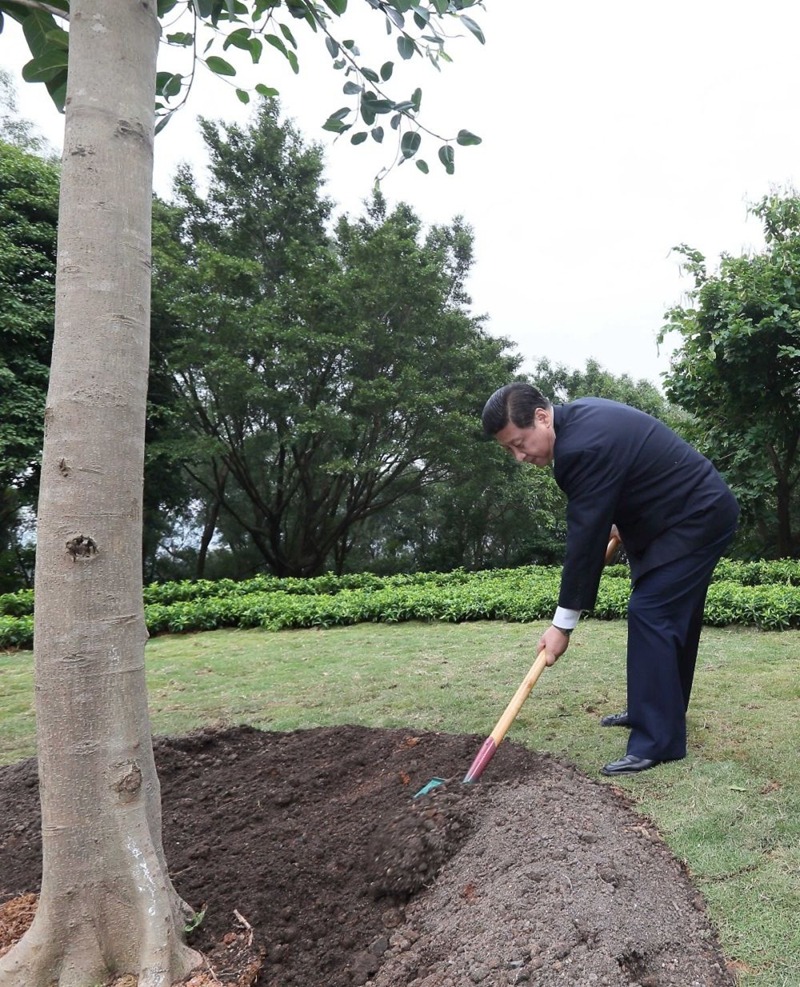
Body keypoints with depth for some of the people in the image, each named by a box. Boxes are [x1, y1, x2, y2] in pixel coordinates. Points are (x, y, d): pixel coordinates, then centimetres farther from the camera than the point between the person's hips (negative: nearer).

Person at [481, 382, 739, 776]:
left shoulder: (583, 446, -29)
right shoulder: (578, 415, 2)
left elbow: (585, 537, -27)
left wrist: (563, 623, -21)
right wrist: (622, 527, 9)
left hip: (697, 517, -11)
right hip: (696, 510, 11)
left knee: (650, 615, -14)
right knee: (672, 618, 16)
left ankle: (659, 742, -7)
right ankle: (655, 711, 29)